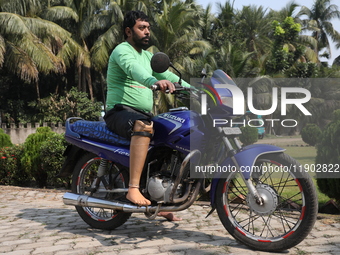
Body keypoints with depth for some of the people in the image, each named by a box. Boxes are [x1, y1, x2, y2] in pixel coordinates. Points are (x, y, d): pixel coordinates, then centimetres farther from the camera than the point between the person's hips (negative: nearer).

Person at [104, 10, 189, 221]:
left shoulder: (147, 55, 21)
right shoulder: (122, 51, -8)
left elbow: (167, 74, 17)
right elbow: (133, 69, -30)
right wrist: (155, 81, -51)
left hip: (144, 114, 9)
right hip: (120, 111, -9)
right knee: (144, 127, -39)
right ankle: (134, 189, -43)